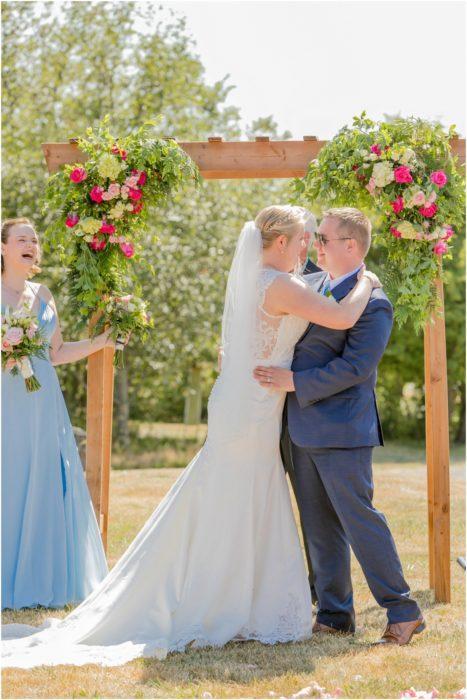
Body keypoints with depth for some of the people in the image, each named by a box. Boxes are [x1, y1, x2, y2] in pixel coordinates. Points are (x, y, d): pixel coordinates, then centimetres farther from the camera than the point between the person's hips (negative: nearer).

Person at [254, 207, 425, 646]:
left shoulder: (373, 304, -12)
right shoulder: (309, 285, 12)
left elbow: (354, 367, -20)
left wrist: (294, 381, -19)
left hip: (341, 431, -8)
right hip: (300, 430, 8)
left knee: (358, 518, -5)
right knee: (319, 527, 11)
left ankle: (402, 612, 5)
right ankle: (334, 614, 18)